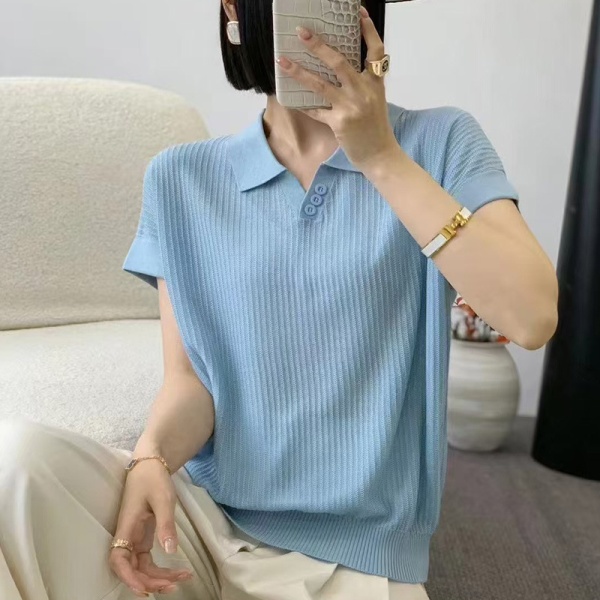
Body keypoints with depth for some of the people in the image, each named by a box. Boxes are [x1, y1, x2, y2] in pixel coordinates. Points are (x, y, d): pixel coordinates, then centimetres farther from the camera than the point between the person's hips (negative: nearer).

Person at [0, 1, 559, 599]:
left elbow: (533, 317, -16)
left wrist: (383, 158, -17)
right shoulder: (181, 178, 2)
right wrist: (150, 459, -20)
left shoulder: (438, 144, -3)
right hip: (201, 519, 2)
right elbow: (188, 376, 0)